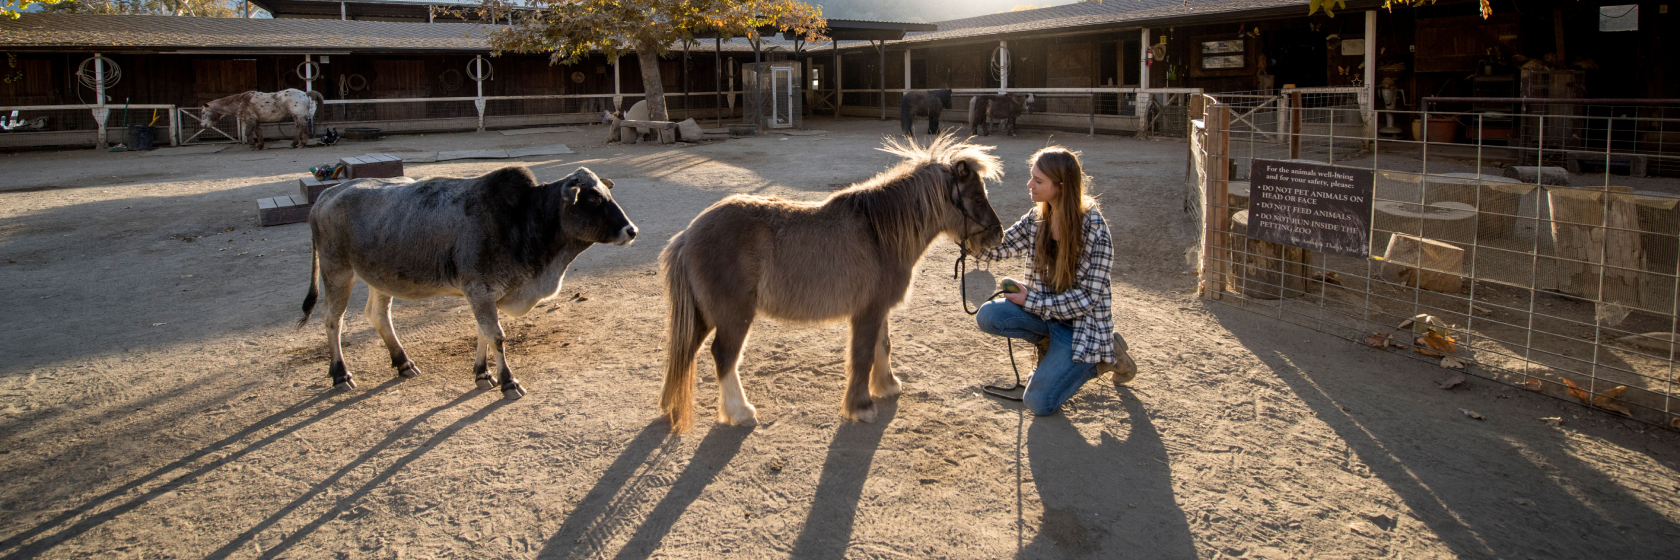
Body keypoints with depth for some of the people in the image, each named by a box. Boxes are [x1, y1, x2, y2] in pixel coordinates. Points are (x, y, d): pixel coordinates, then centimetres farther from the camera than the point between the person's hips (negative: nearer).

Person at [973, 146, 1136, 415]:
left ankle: (1102, 357, 9)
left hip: (1082, 321, -6)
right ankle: (1051, 344, 6)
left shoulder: (1094, 229, -21)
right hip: (1043, 309, 6)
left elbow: (1088, 297, -20)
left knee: (1039, 402, -14)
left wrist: (1031, 301, -19)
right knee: (988, 316, -20)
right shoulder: (1036, 219, -3)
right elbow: (994, 249, -4)